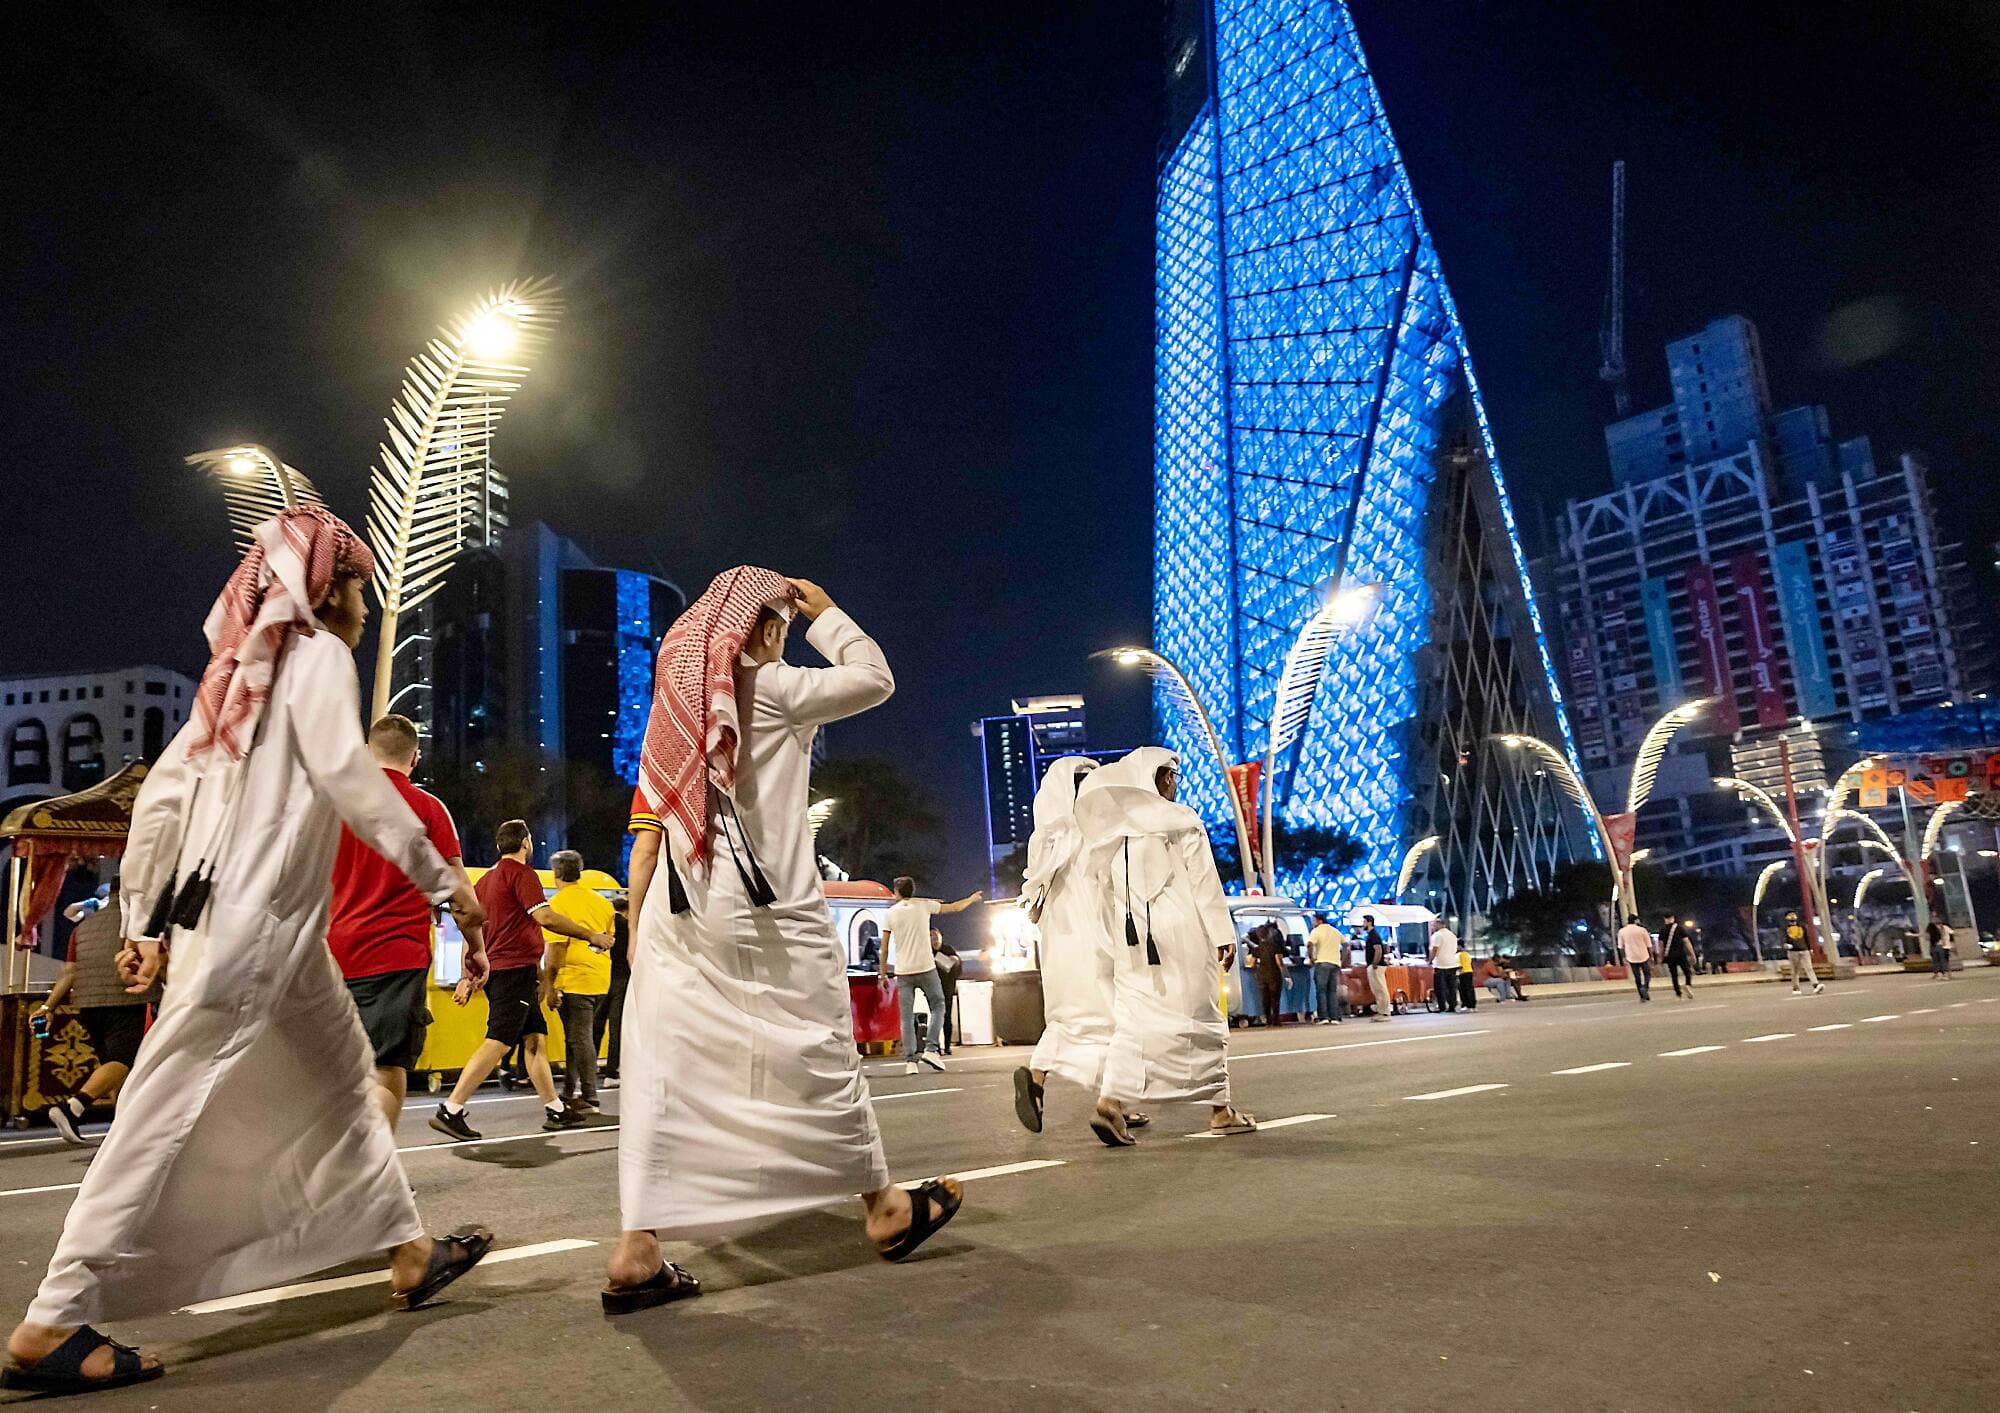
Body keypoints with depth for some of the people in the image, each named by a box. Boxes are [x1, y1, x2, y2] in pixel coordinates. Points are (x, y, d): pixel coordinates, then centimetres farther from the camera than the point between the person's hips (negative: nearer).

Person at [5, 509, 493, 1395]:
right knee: (167, 1112, -6)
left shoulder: (243, 670, 19)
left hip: (270, 928, 9)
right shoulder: (315, 653, -4)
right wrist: (442, 880, -16)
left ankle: (409, 1253, 21)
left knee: (342, 1077, 13)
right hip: (253, 924, -9)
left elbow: (159, 794, 16)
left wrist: (143, 921, 17)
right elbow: (347, 774, -19)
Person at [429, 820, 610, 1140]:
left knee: (536, 1037, 11)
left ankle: (555, 1110, 15)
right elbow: (544, 917, -20)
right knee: (497, 1042, -10)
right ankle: (449, 1111, -11)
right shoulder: (521, 873, -9)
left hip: (495, 968, 10)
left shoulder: (487, 878, 18)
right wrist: (591, 936, -14)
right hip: (516, 968, -10)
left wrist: (469, 978, 20)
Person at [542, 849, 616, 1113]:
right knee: (576, 1036, 18)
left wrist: (548, 985, -11)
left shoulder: (557, 904, -10)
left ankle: (589, 1099, -2)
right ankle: (570, 1093, 25)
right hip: (601, 980, 7)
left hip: (573, 980, -7)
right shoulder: (601, 902, 10)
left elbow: (554, 949, -14)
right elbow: (611, 940, 17)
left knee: (581, 1039, -2)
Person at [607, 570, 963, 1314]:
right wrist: (826, 614, 13)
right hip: (767, 914, -5)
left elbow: (646, 834, 10)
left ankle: (636, 1251, -2)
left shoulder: (672, 706, 14)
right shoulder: (772, 689, -3)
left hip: (677, 914, 6)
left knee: (663, 1070, 3)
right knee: (823, 1058, 7)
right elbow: (875, 679, 3)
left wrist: (635, 927, 11)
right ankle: (884, 1209, 22)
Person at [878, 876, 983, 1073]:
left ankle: (910, 1060, -2)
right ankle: (931, 1048, -2)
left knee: (907, 1016, 4)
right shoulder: (924, 905, 3)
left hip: (903, 971, 1)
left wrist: (883, 974, 8)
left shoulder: (890, 913, 3)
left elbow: (884, 947, 1)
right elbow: (956, 907, 14)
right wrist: (972, 899, 33)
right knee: (938, 1007, 13)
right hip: (926, 968, -1)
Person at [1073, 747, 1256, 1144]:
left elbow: (1105, 892, 14)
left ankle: (1110, 1103, -14)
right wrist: (1222, 934, -6)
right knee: (1202, 1018, 7)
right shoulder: (1182, 821, -3)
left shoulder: (1112, 830, 12)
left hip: (1131, 938, 4)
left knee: (1132, 1020, 4)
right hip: (1181, 934, -4)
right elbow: (1205, 883, -7)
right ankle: (1220, 1109, 16)